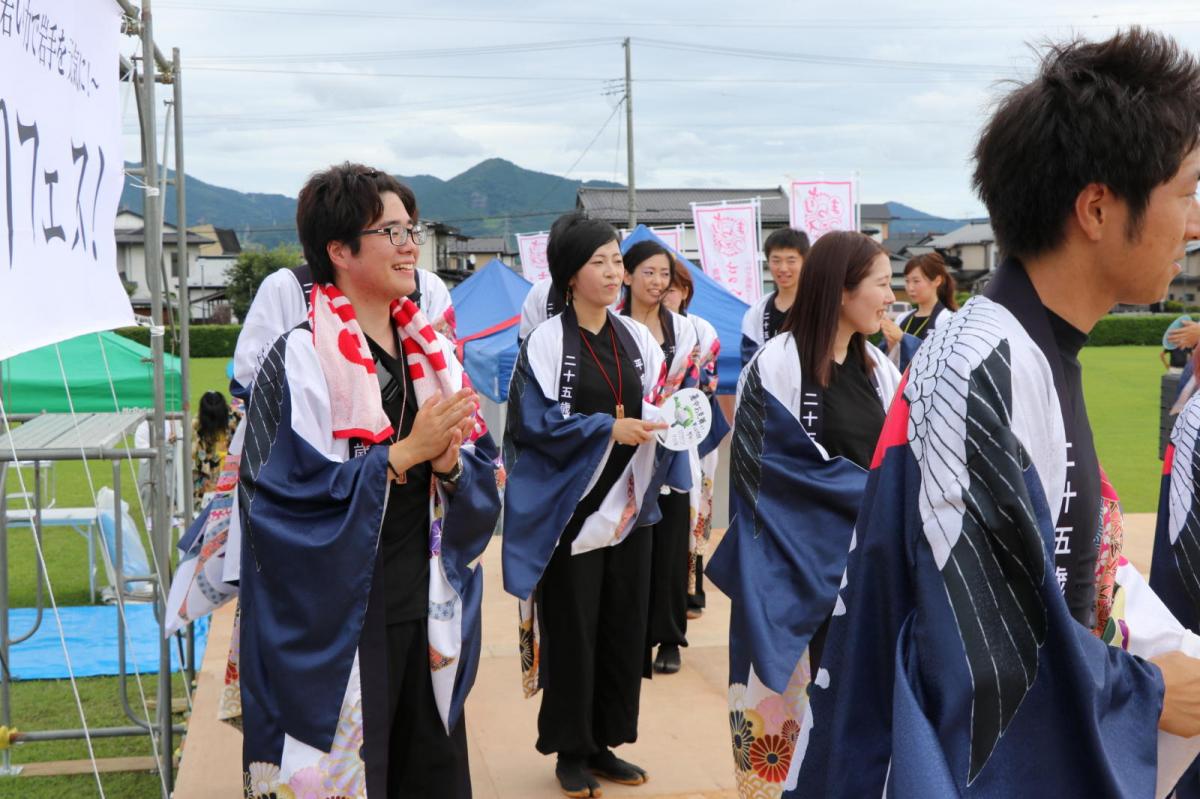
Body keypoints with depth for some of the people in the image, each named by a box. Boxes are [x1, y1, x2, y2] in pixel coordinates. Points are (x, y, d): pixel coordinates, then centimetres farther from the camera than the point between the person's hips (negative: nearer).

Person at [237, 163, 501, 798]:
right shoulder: (301, 359, -11)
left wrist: (450, 462, -14)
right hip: (340, 621, -6)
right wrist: (404, 454, -20)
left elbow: (483, 480, 7)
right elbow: (289, 498, -18)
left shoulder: (431, 353, 8)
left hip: (427, 611, 6)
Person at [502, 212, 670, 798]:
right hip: (570, 509, -5)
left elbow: (654, 410, 13)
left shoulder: (637, 338, 9)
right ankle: (570, 751, 18)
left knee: (625, 628, 9)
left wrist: (663, 419, -10)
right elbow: (537, 422, -13)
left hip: (629, 505, 5)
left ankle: (603, 743, 24)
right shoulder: (546, 341, -7)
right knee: (571, 632, 3)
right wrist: (608, 429, -20)